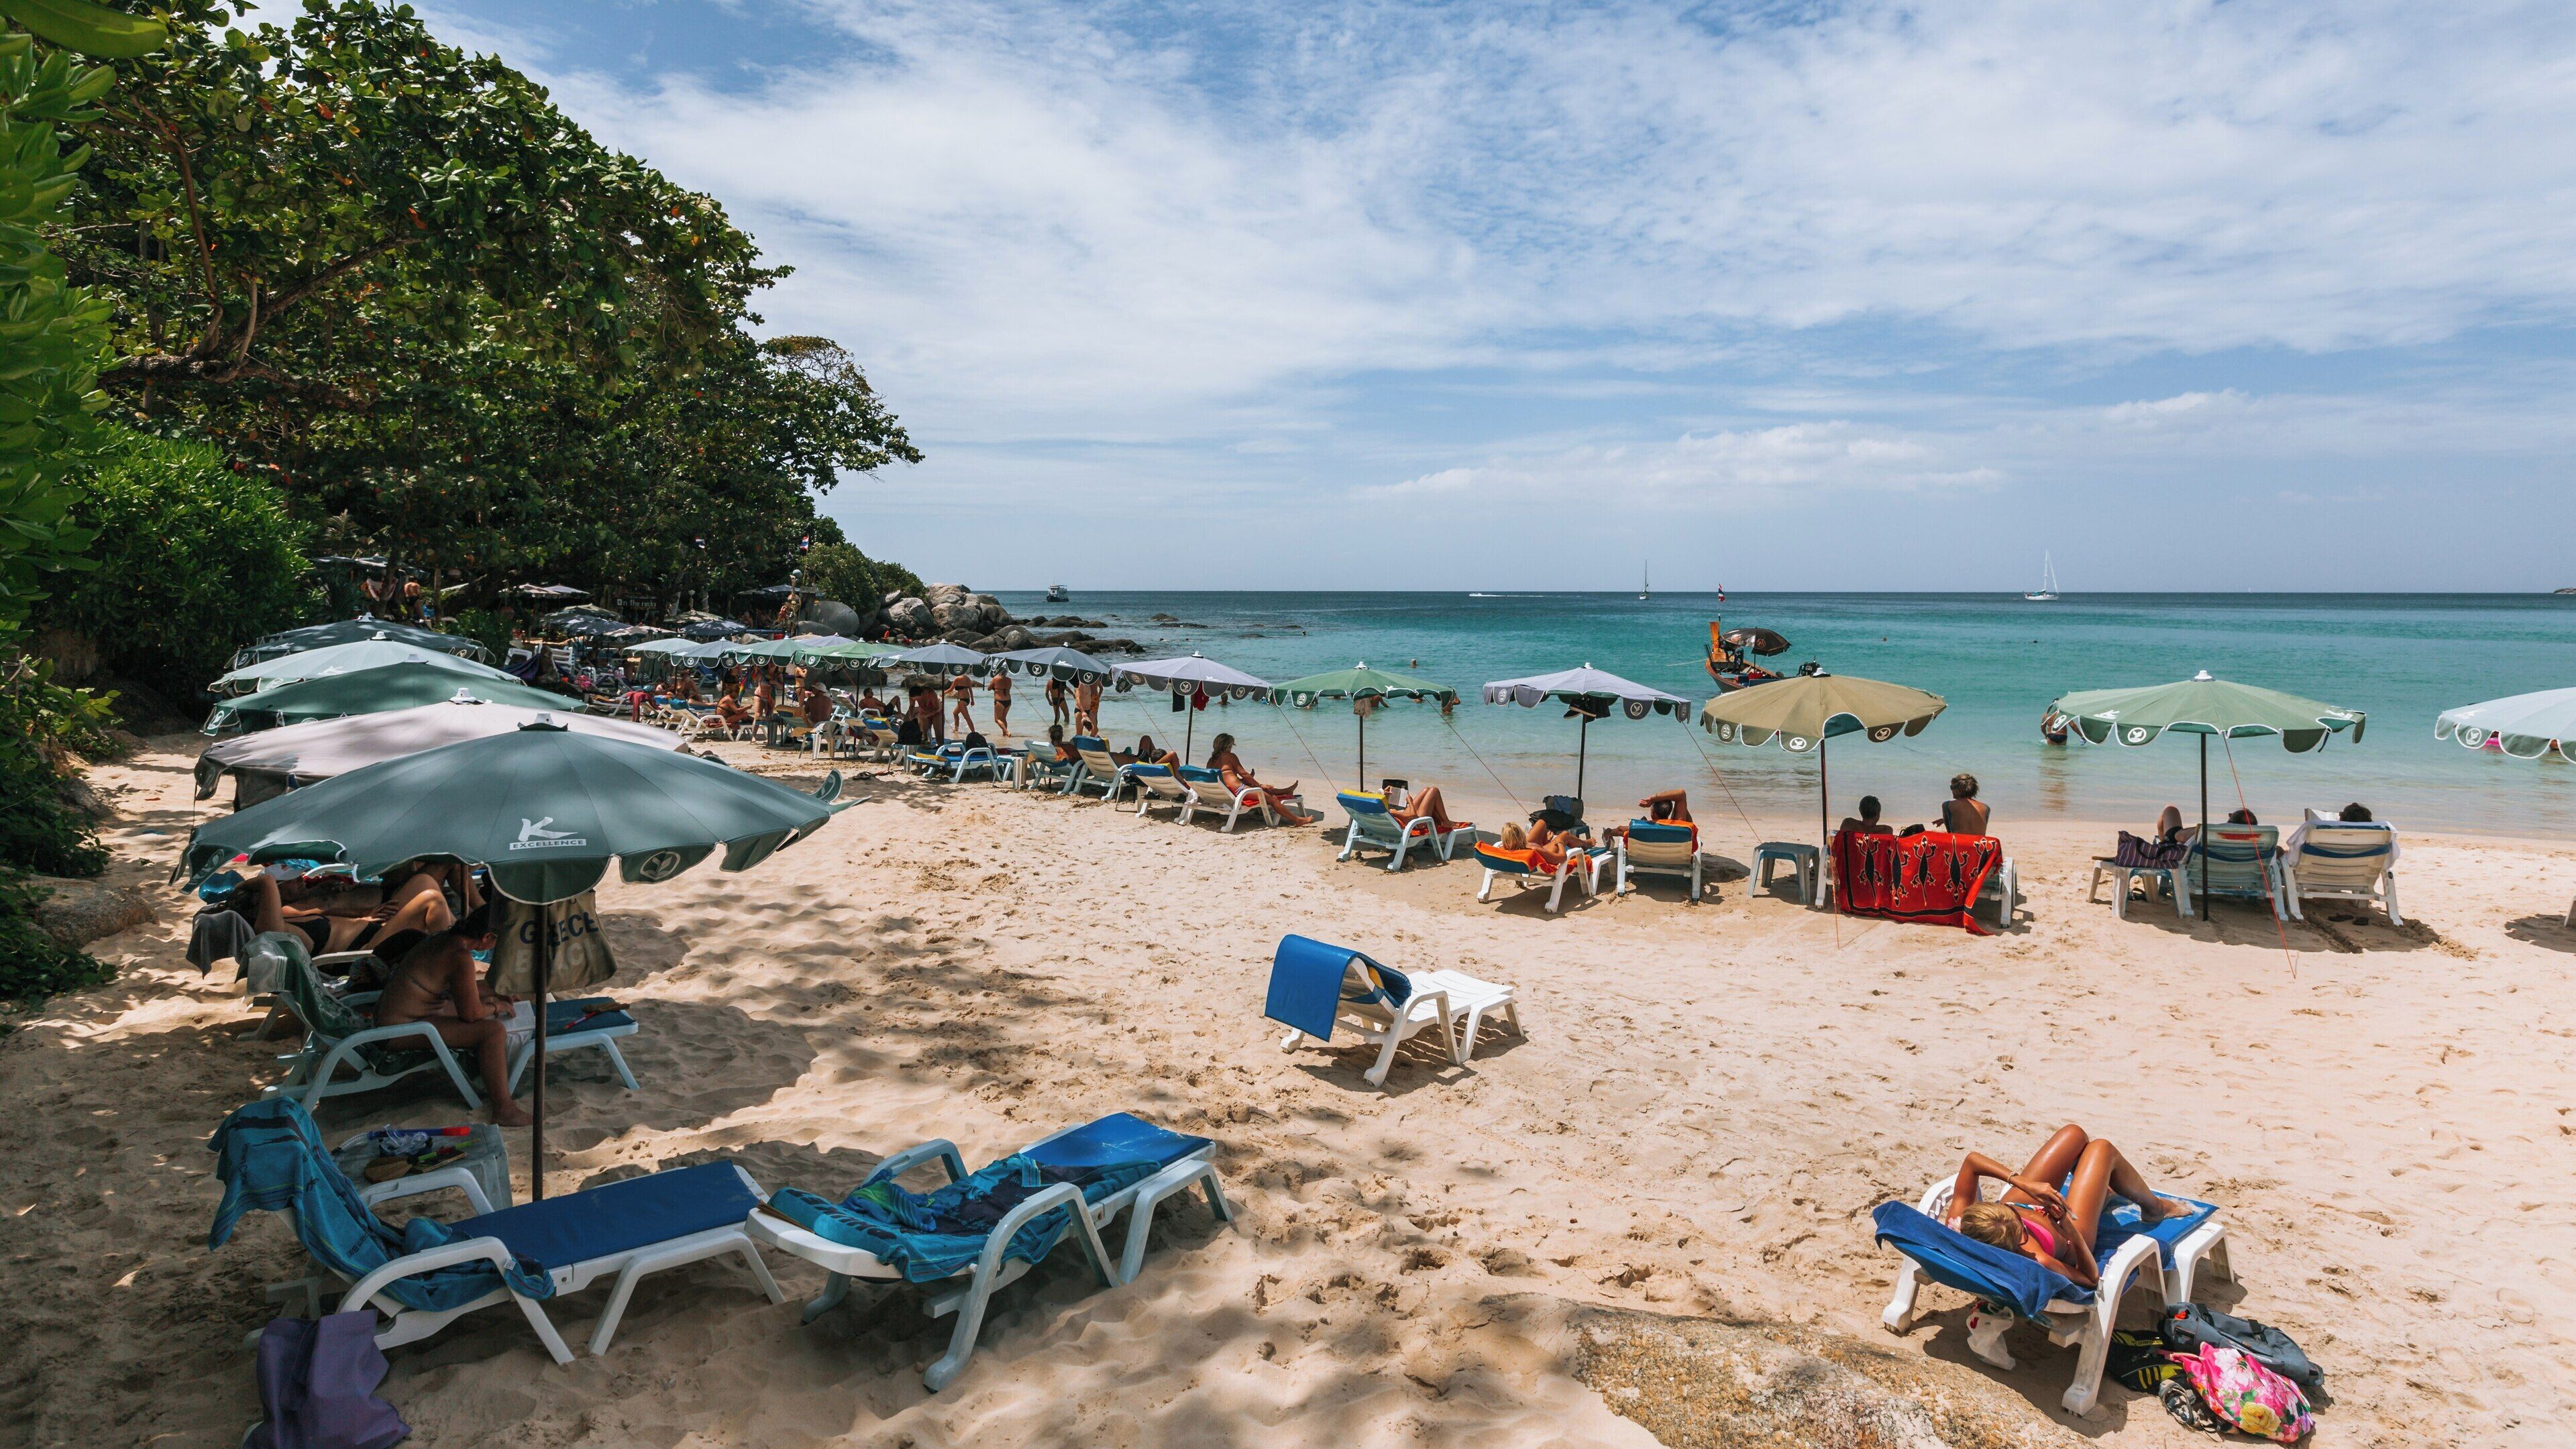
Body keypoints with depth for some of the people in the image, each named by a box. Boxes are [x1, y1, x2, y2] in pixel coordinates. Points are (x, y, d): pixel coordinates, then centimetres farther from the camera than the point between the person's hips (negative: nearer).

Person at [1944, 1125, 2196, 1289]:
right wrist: (2072, 1234, -41)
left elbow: (1972, 1160, -32)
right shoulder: (2035, 1263, -47)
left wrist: (2023, 1184, -40)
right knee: (2101, 1148, 6)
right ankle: (2155, 1207, 42)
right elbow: (2091, 1278, -26)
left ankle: (2105, 1189, 54)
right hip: (2067, 1234, -4)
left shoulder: (1958, 1228, -39)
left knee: (2074, 1133, 13)